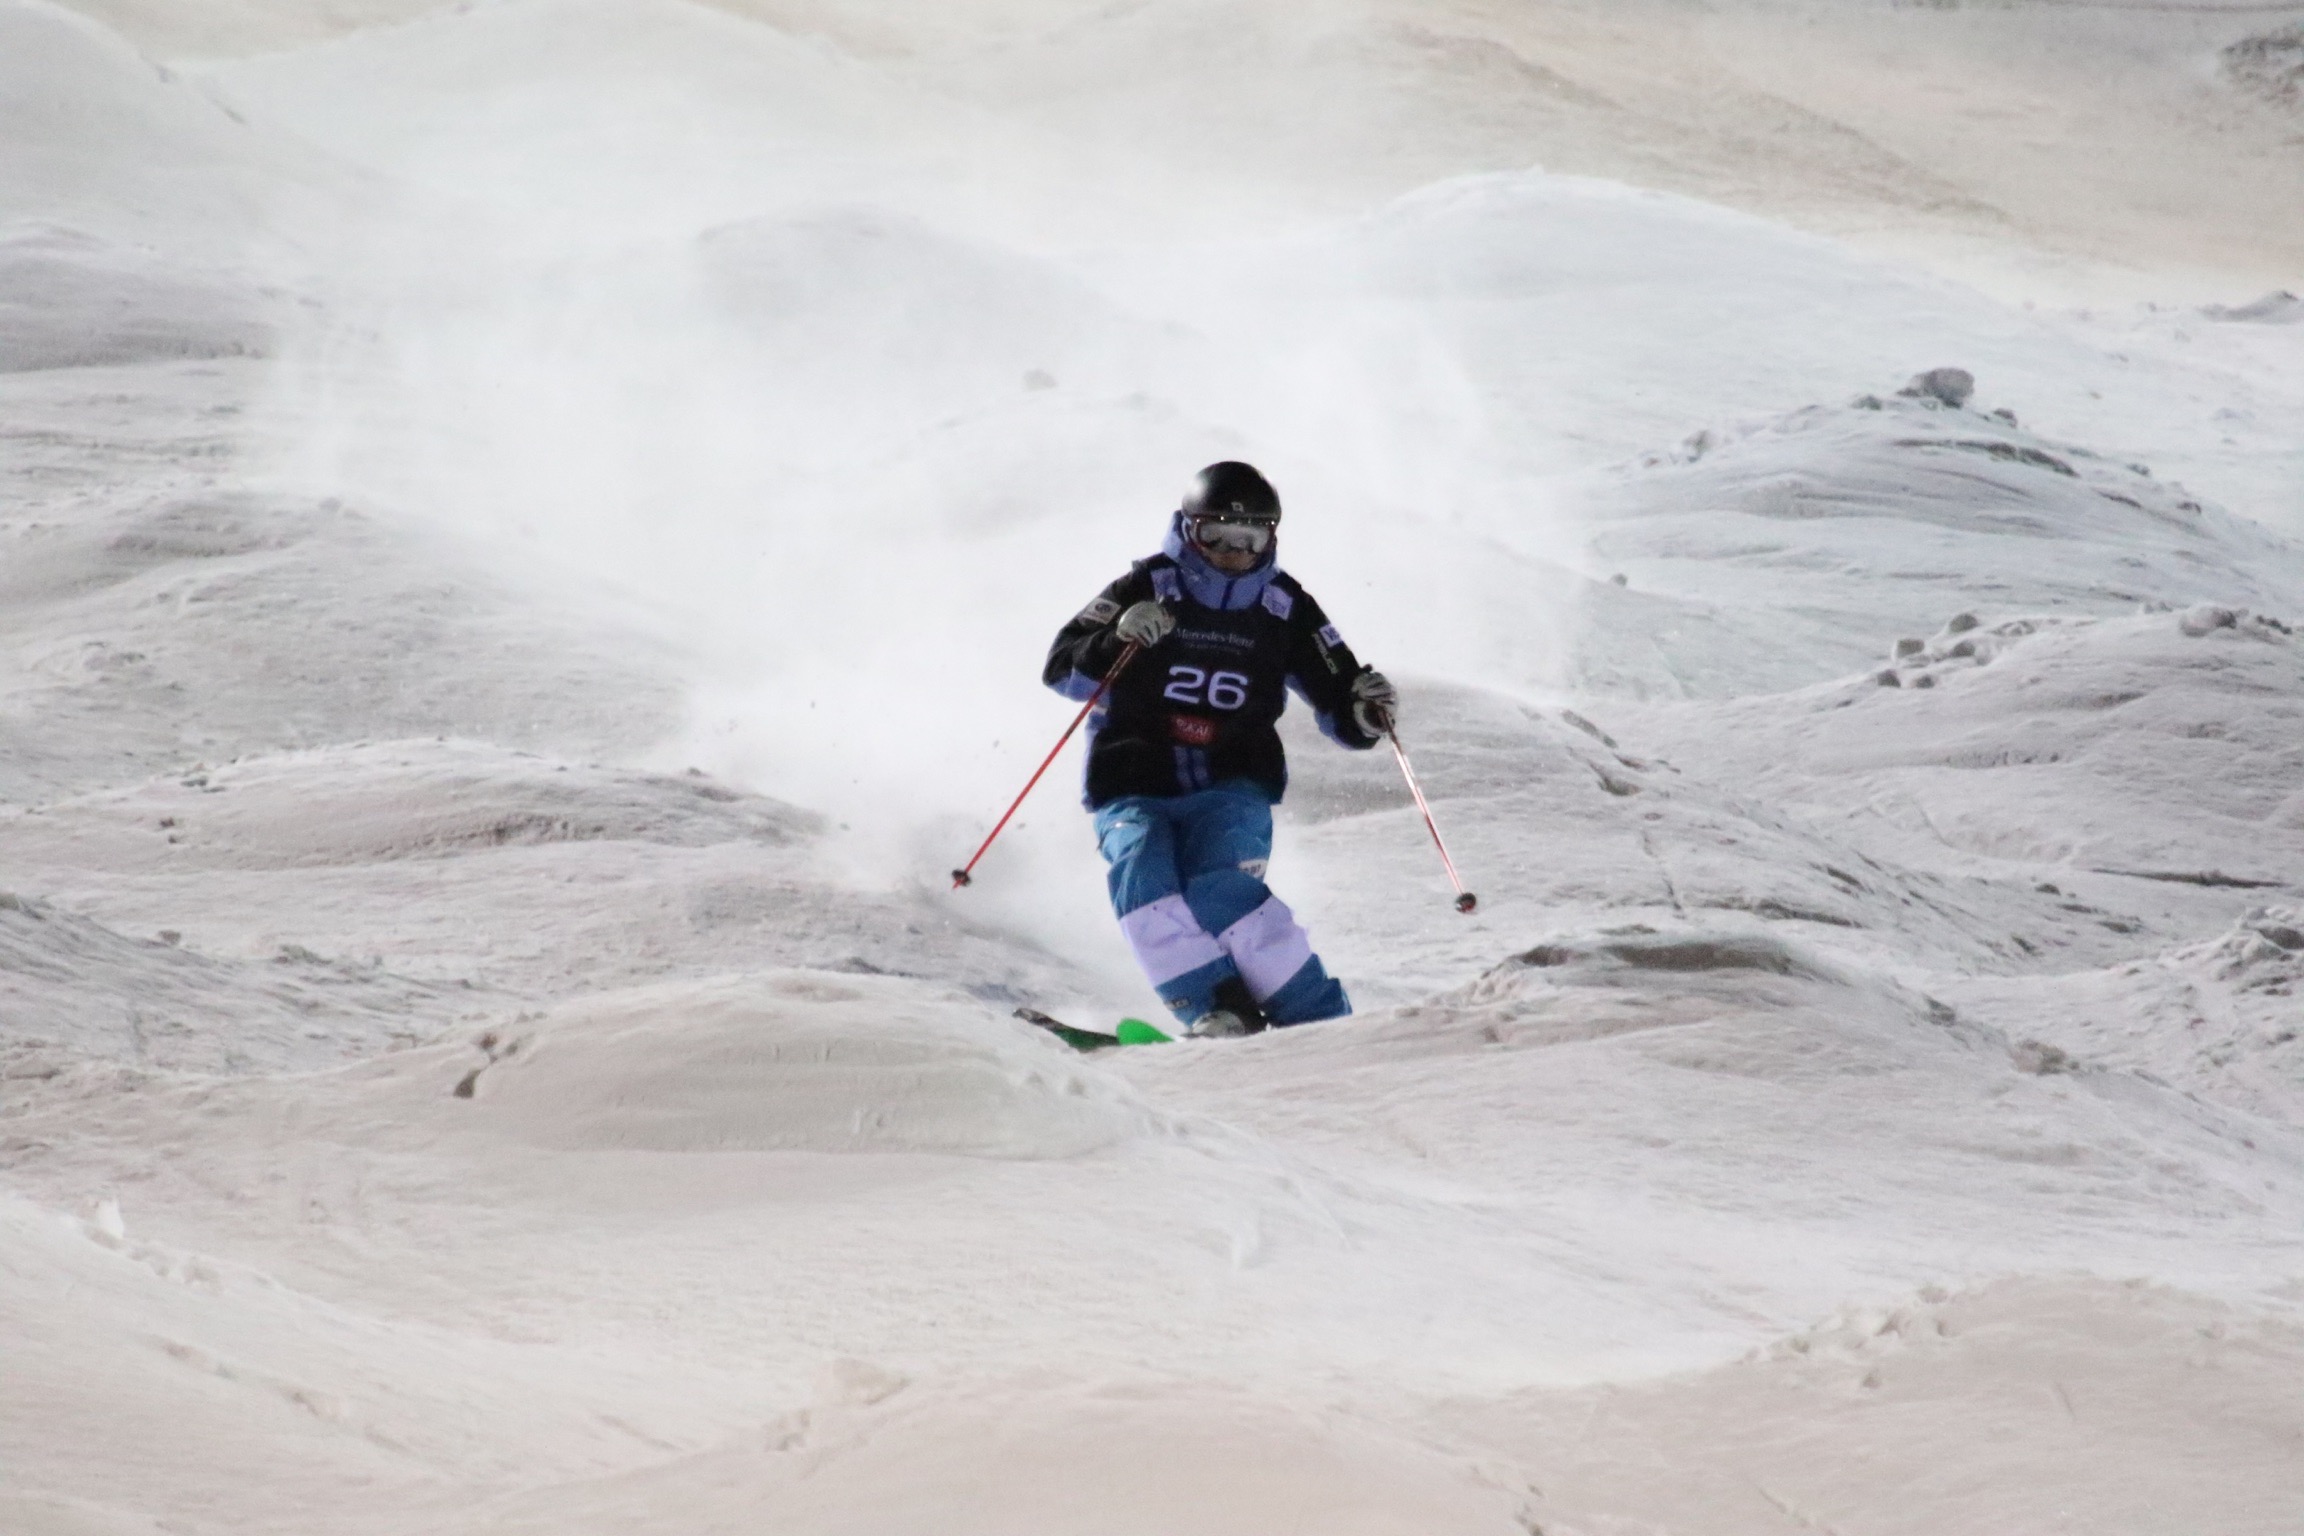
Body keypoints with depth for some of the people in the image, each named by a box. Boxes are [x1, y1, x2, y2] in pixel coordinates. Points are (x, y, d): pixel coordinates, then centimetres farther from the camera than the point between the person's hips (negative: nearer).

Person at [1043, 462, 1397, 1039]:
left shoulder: (1285, 609, 6)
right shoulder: (1147, 590, -1)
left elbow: (1339, 710, 11)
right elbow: (1061, 669, -9)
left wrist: (1366, 712, -13)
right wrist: (1117, 639, -28)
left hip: (1233, 787, 0)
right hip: (1136, 789, 0)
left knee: (1219, 888, -28)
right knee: (1142, 876, -30)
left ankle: (1320, 1018, -24)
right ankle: (1214, 1008, -30)